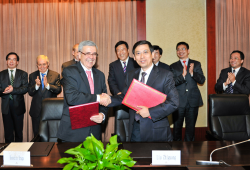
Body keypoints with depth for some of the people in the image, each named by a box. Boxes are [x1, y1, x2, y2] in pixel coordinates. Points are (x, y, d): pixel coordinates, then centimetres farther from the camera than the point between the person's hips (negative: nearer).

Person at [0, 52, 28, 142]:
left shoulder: (23, 74, 4)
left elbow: (25, 89, -10)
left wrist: (13, 90, -23)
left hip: (18, 106, -1)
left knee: (19, 131, 9)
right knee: (8, 132, 5)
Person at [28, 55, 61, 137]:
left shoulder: (55, 75, 0)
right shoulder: (32, 76, 7)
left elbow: (58, 90, -11)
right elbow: (30, 92, 0)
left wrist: (47, 85, -26)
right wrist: (36, 85, -20)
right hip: (36, 111, 2)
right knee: (37, 135, 11)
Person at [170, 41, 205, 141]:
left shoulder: (196, 64, 9)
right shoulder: (173, 66, 6)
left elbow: (202, 80, -1)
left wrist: (192, 73, -19)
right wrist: (183, 75, -23)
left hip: (193, 100, 1)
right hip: (179, 101, -1)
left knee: (191, 127, 8)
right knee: (177, 127, 7)